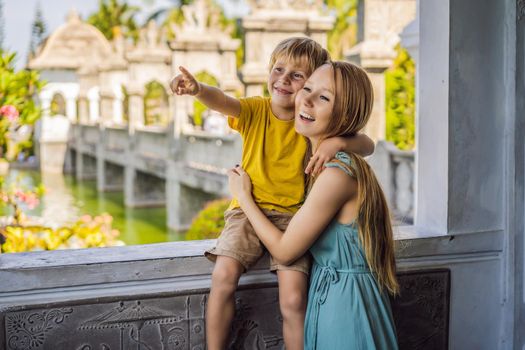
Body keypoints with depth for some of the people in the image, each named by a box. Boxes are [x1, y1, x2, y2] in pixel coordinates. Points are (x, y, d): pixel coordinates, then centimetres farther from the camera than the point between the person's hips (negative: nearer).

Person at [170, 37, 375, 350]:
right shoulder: (255, 110, -1)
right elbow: (222, 101, -23)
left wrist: (338, 141, -26)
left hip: (291, 216, 0)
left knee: (294, 300, -18)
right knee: (224, 275, -24)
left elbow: (368, 146, -5)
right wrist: (198, 89, -45)